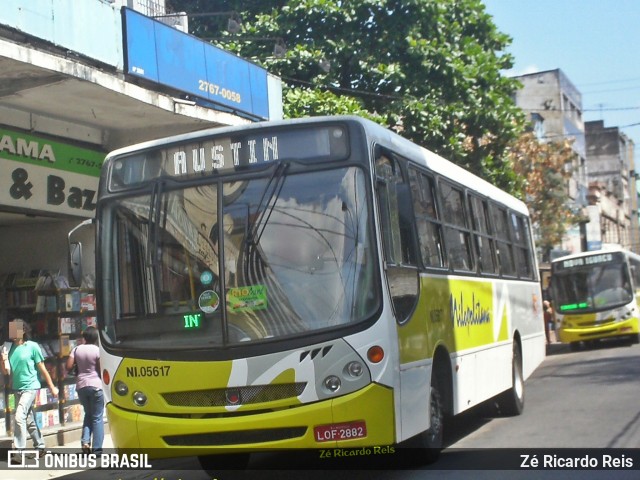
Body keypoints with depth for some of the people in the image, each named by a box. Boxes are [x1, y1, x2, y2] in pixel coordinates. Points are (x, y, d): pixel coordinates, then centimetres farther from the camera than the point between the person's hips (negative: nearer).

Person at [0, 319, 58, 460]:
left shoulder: (32, 346, -9)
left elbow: (42, 369, -4)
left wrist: (52, 387, -1)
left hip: (30, 387, -6)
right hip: (17, 389, 6)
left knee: (19, 417, -18)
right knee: (29, 421, 14)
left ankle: (19, 451, -16)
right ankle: (40, 447, 28)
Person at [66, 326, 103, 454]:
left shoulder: (77, 349, 2)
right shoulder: (98, 350, -10)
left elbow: (68, 367, -1)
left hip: (81, 386, 4)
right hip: (95, 385, -4)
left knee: (88, 414, 22)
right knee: (97, 417, 3)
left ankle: (85, 441, 5)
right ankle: (97, 448, 1)